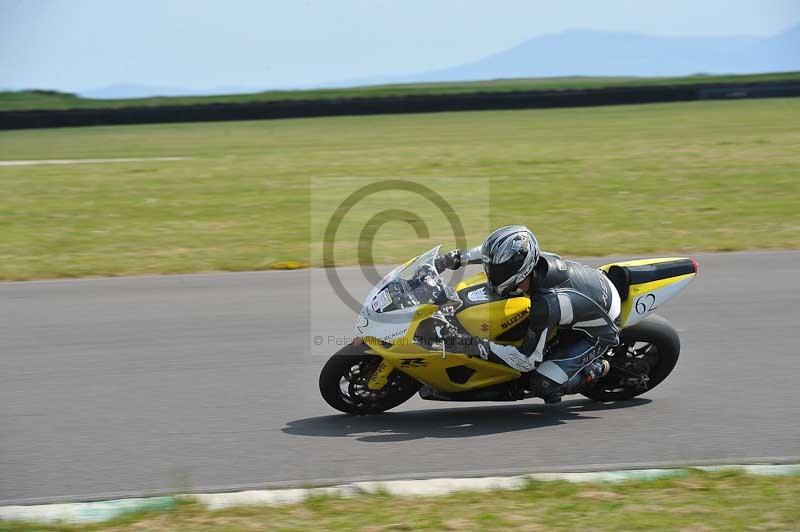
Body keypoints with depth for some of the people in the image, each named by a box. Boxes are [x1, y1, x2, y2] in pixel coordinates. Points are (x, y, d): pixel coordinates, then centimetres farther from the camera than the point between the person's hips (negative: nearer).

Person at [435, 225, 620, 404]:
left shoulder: (546, 305, -39)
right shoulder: (532, 259, -20)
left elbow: (528, 361, -29)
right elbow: (492, 251, 3)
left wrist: (483, 347, -36)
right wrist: (457, 258, -9)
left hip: (597, 334, -8)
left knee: (545, 385, -16)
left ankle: (597, 368, 6)